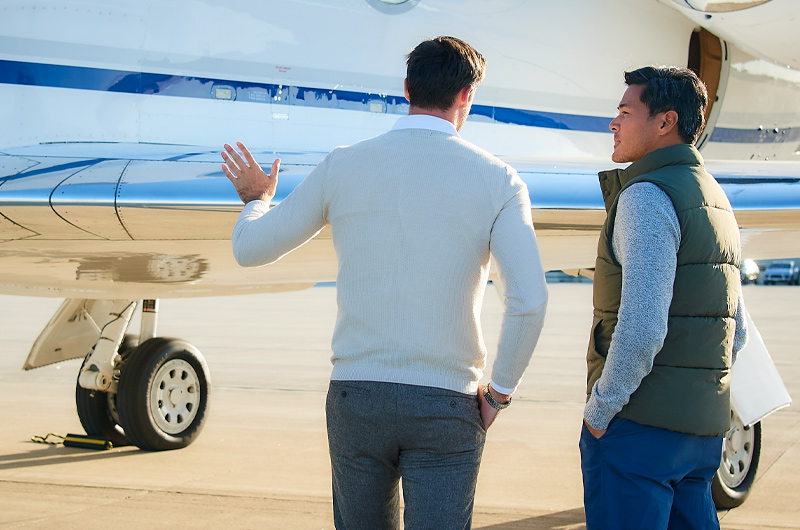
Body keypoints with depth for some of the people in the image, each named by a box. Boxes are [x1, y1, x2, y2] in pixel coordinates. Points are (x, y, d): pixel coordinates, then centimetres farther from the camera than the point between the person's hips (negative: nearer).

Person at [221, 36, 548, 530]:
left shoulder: (342, 167, 0)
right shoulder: (495, 179, -4)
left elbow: (250, 249, 10)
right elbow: (529, 300, -14)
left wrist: (256, 199, 33)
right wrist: (499, 391, 0)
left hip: (355, 397, 2)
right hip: (445, 409, -2)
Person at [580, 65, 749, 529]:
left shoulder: (647, 196, -13)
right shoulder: (718, 203, 17)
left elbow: (641, 329, -23)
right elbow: (736, 332, 22)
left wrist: (599, 409, -13)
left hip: (640, 423, -9)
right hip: (705, 425, 9)